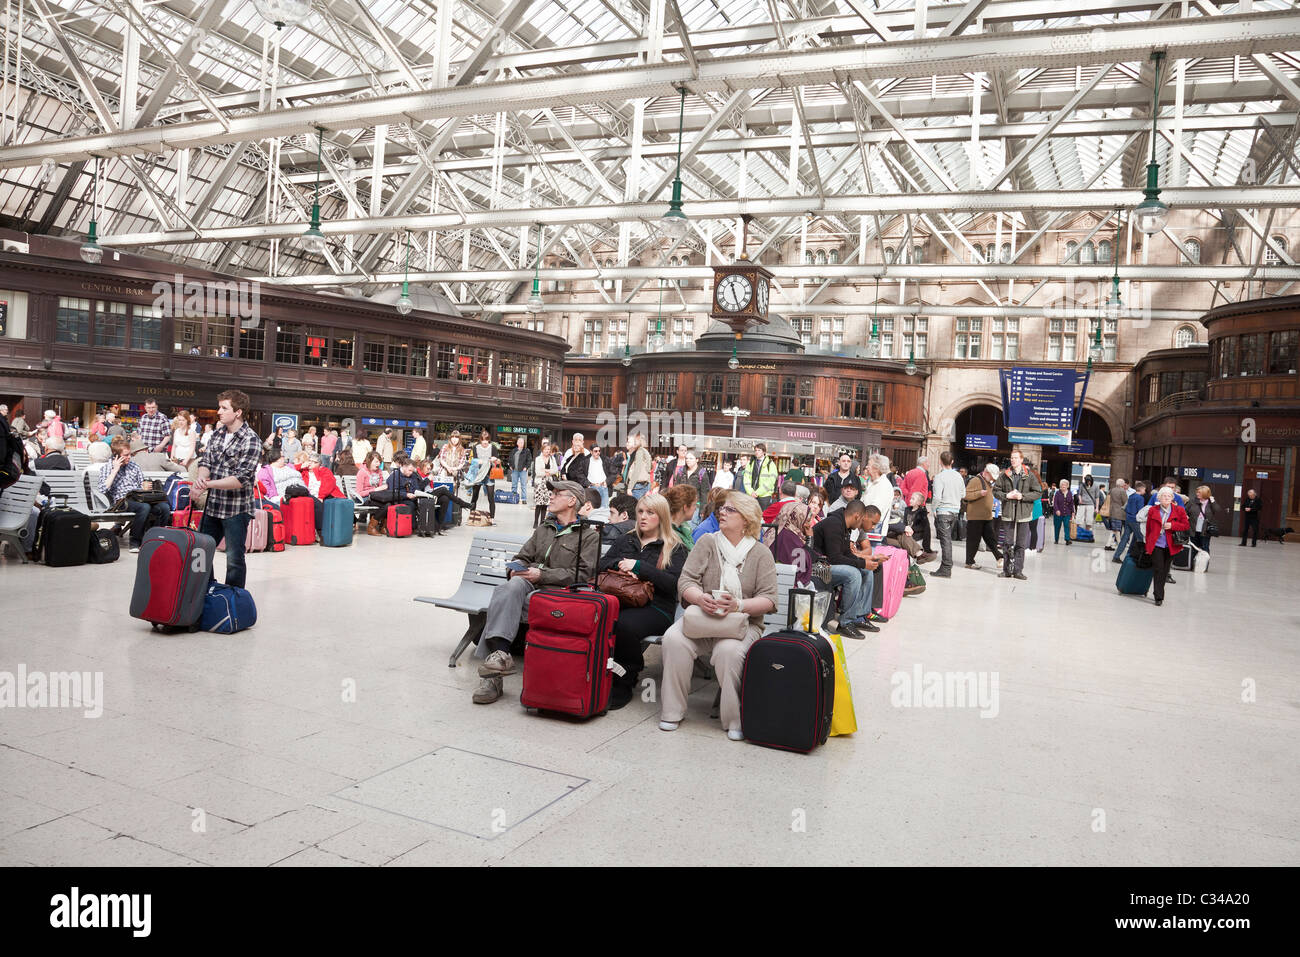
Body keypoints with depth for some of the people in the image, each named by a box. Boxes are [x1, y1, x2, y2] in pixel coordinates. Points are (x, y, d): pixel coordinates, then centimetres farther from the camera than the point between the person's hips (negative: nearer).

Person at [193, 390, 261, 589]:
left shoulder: (251, 441, -15)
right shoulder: (218, 434, 8)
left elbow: (241, 479, -20)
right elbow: (205, 462, 7)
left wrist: (208, 484, -21)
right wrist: (201, 478, -16)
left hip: (236, 510, -7)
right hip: (212, 507, 7)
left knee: (234, 559, 2)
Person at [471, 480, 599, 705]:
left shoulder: (589, 535, 8)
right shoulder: (543, 529, 30)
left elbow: (582, 574, -5)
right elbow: (522, 557, 28)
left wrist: (542, 575, -13)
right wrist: (516, 569, 2)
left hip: (556, 592, -5)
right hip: (528, 584, 5)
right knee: (513, 586, -34)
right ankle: (500, 653, -44)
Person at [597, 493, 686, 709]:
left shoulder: (674, 548, 10)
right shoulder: (625, 540, 25)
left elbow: (673, 582, -6)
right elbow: (601, 565, 17)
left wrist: (638, 566, -9)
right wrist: (620, 564, -4)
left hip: (655, 608, -4)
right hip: (620, 601, 4)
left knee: (624, 624, -36)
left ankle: (624, 683, -15)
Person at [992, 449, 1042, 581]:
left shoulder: (1029, 476, 2)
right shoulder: (1004, 475, 6)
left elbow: (1038, 492, 2)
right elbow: (996, 490, 9)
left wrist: (1023, 496, -10)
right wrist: (1006, 496, -8)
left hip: (1023, 514, -1)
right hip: (1008, 513, 1)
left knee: (1021, 544, 2)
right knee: (1007, 543, 5)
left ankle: (1018, 570, 8)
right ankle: (1007, 570, 12)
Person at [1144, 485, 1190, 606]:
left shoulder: (1179, 510, 3)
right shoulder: (1152, 510, 3)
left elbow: (1186, 526, 3)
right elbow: (1148, 528, 8)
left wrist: (1172, 525, -13)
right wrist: (1148, 545, 7)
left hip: (1170, 546, 2)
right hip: (1156, 545, -1)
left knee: (1165, 571, 10)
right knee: (1158, 570, -9)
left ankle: (1159, 594, 25)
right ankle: (1159, 597, -8)